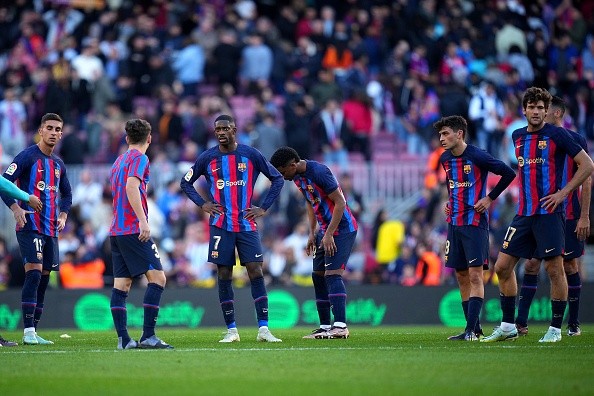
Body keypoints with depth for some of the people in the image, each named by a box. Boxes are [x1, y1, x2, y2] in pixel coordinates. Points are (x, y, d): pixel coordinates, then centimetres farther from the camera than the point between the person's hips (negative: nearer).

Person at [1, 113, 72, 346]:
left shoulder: (58, 165, 17)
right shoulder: (27, 156, -5)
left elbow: (66, 193, 31)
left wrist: (63, 215, 14)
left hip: (51, 229, 7)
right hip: (30, 226, -7)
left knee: (43, 279, 6)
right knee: (34, 274, -17)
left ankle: (33, 331, 11)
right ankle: (28, 332, -17)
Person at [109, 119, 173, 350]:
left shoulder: (119, 161, 21)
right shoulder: (139, 158, -5)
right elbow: (131, 187, -21)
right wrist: (143, 220, -25)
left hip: (116, 231, 9)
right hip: (133, 230, -9)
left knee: (121, 285, 4)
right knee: (157, 277, -10)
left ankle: (123, 339, -1)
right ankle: (148, 336, -18)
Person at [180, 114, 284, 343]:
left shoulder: (251, 155, 1)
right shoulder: (207, 158, 3)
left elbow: (277, 179, 9)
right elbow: (186, 182, 14)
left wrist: (263, 208, 0)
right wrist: (202, 204, 0)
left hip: (247, 225, 0)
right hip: (221, 227, 1)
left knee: (256, 272, -7)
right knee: (224, 276, 0)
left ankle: (263, 329, -6)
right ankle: (231, 330, 7)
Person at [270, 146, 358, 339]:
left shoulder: (319, 172, -21)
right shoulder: (297, 177, 7)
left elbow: (340, 202, -21)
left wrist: (329, 234, -22)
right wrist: (312, 234, 13)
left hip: (342, 229, -10)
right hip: (325, 230, 10)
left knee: (332, 273, -19)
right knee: (318, 275, 7)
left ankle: (340, 325, -25)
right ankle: (325, 327, 11)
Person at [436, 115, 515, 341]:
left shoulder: (477, 156, -12)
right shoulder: (445, 159, 9)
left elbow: (508, 173, -10)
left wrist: (490, 198, -8)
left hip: (475, 223, -8)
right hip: (454, 223, 8)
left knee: (475, 275, -11)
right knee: (462, 276, 7)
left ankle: (471, 330, -16)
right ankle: (475, 329, 12)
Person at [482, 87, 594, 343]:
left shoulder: (557, 135, -5)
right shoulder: (517, 137, 13)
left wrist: (563, 193, -11)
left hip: (549, 212, -6)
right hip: (524, 214, 6)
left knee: (554, 269, -5)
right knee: (503, 266, 2)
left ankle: (556, 329, 5)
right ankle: (508, 327, 10)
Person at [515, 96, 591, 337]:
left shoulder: (575, 140, -3)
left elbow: (586, 179, -3)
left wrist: (584, 216, -9)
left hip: (568, 216, -4)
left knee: (570, 266, 2)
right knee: (531, 265, -4)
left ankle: (573, 323, 12)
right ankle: (521, 323, -5)